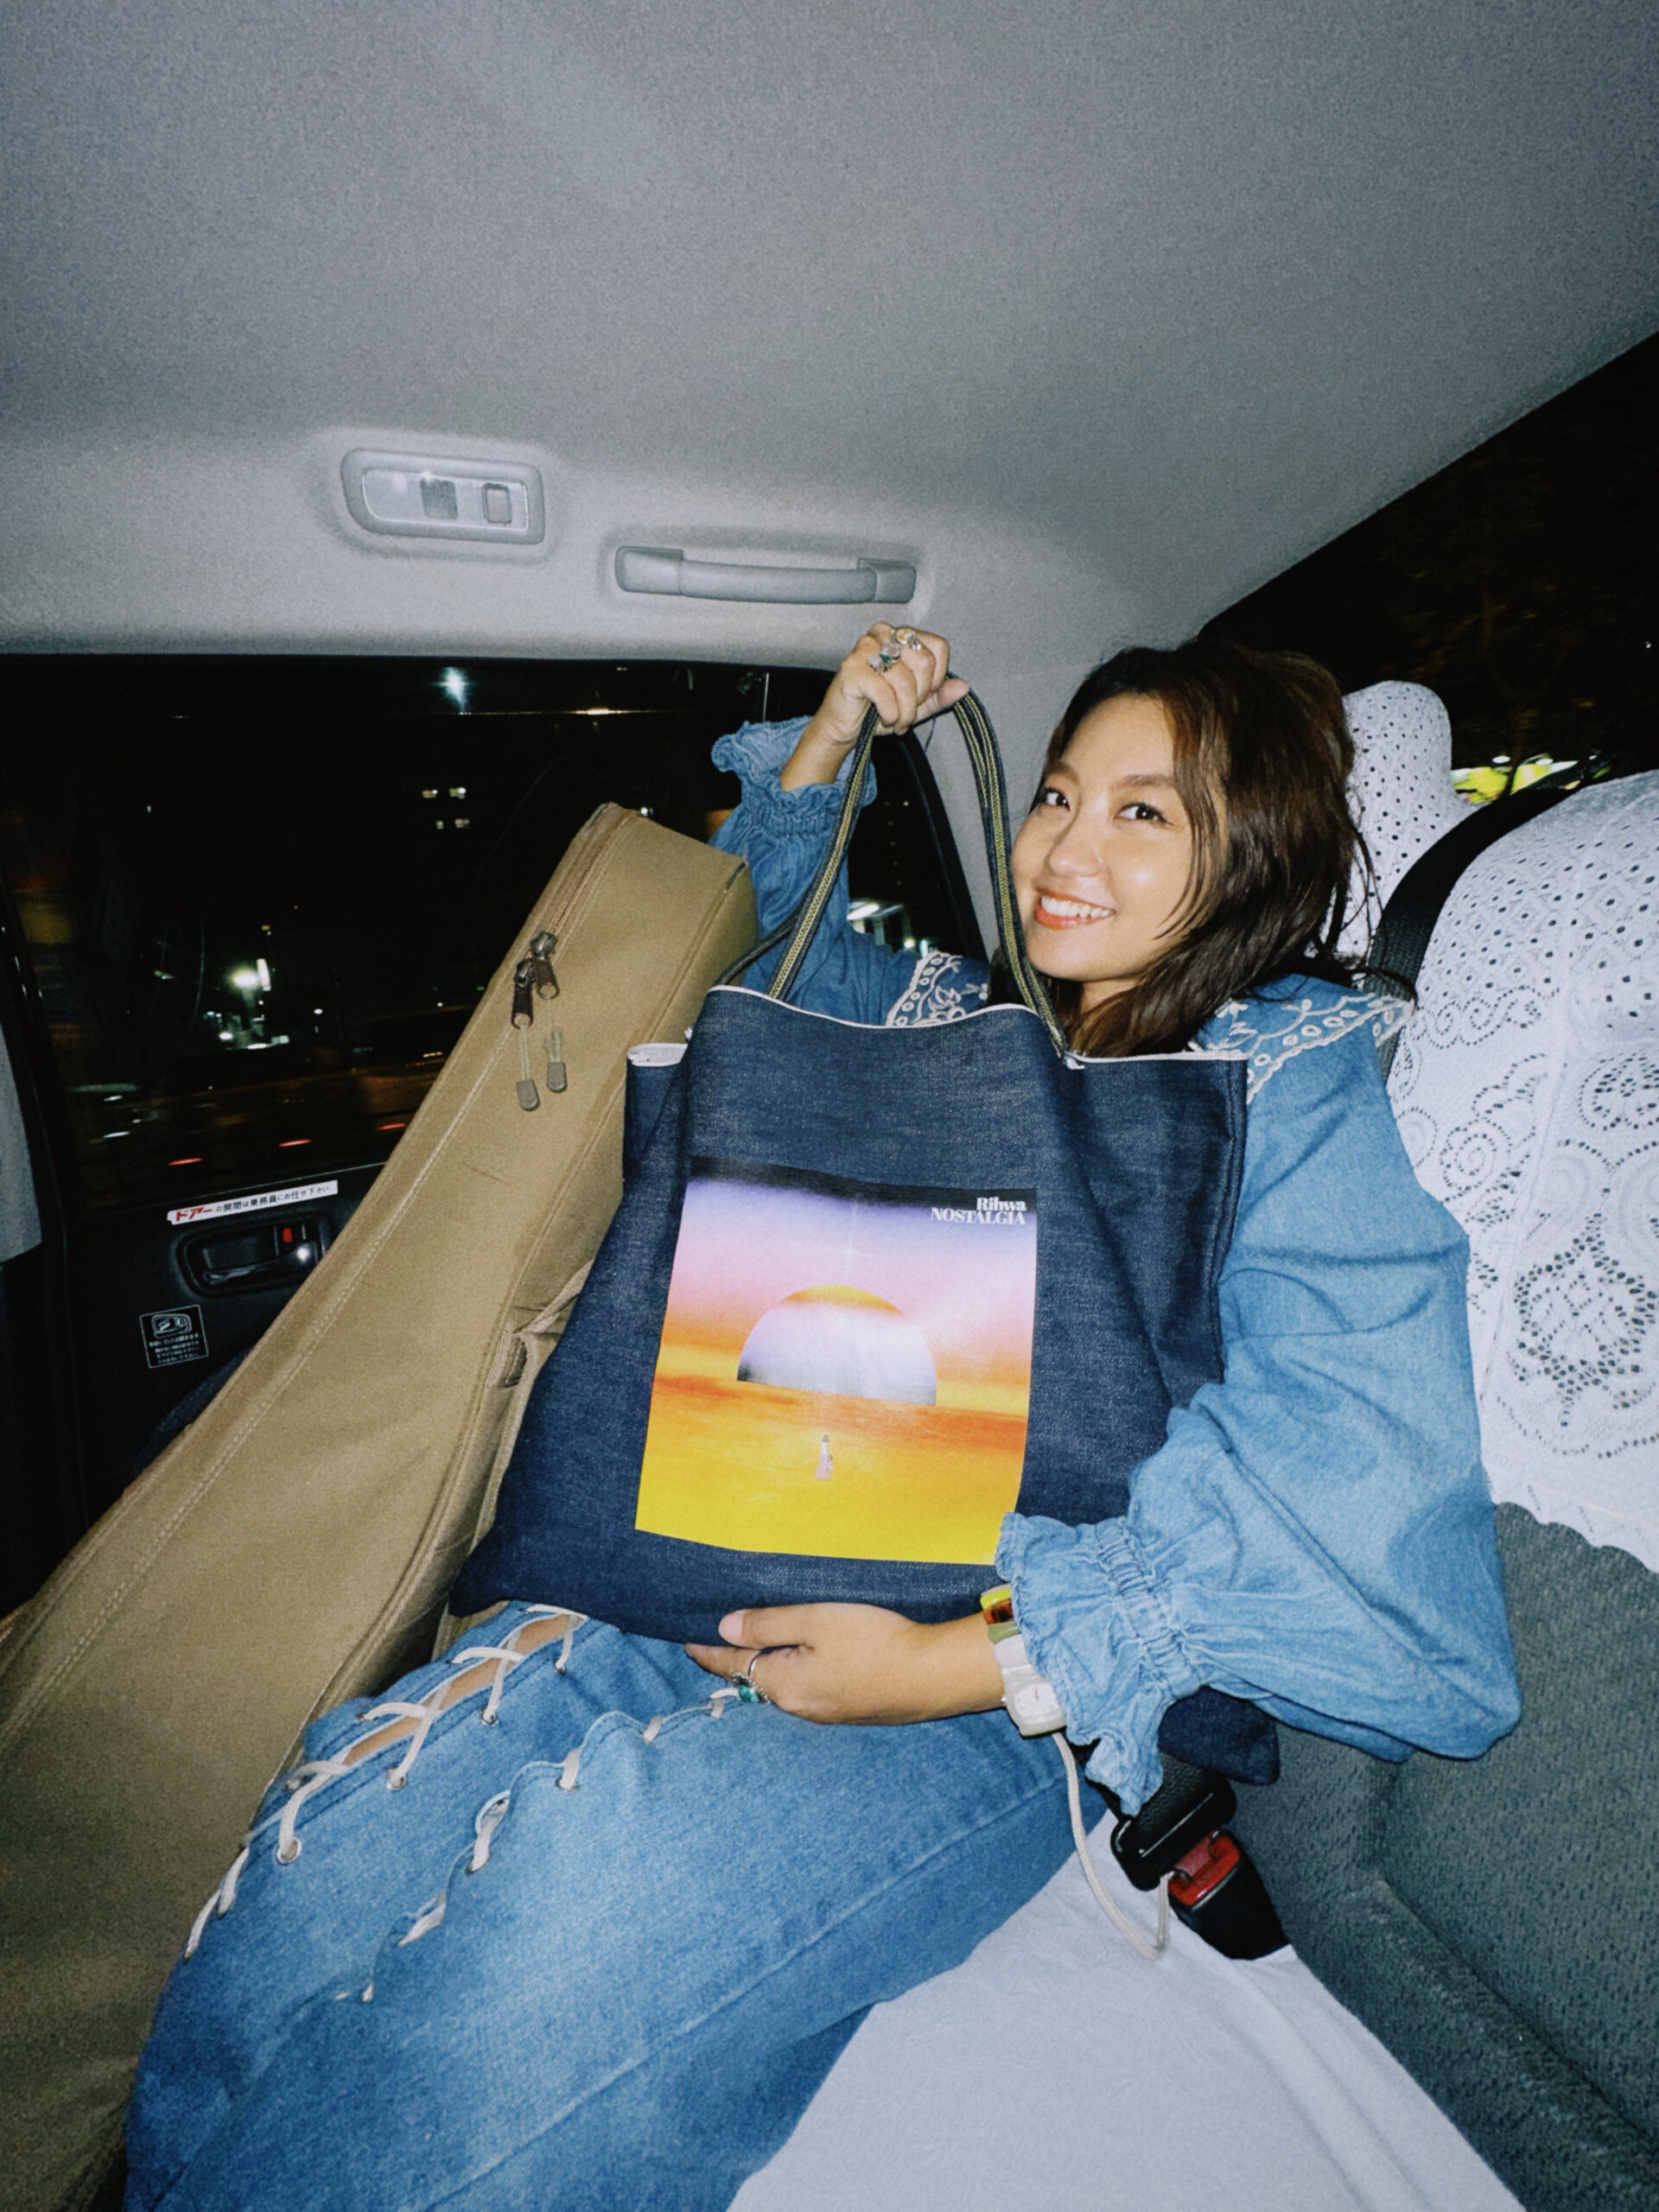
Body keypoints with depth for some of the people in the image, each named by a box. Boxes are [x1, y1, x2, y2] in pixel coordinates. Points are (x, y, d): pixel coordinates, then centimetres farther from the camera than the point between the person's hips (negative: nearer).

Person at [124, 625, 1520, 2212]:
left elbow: (1360, 1493, -12)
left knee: (578, 1918, -31)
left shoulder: (1296, 1081, -1)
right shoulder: (960, 1014, 15)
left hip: (1021, 1676, -4)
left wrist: (945, 1665, -18)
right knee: (344, 1834, -18)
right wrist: (832, 733, 17)